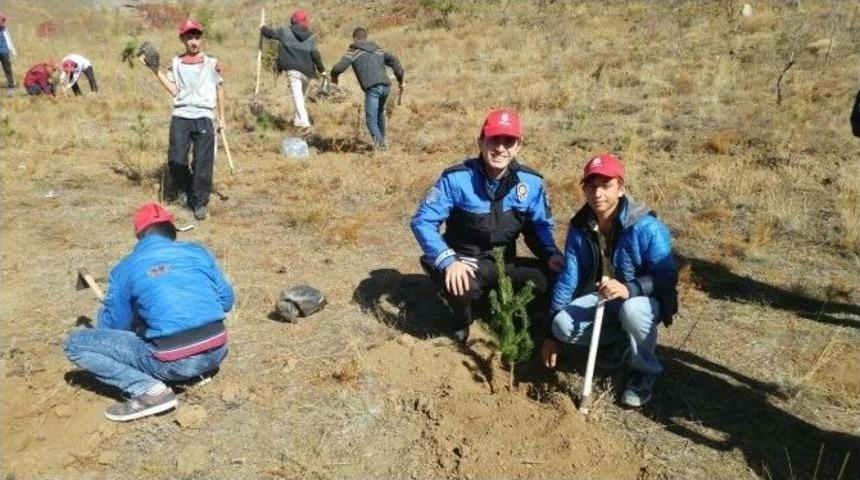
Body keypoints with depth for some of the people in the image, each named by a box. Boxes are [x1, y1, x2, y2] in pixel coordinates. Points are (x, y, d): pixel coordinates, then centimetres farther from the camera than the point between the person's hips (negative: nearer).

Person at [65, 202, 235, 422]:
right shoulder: (198, 252, 9)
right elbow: (226, 301, 15)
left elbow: (112, 327, 9)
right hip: (217, 352, 5)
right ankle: (199, 369, 15)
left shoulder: (125, 269, 2)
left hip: (173, 363, -5)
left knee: (76, 343, 6)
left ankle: (149, 390, -7)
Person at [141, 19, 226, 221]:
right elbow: (174, 91, 3)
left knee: (203, 164, -3)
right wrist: (155, 69, -1)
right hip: (180, 116, 1)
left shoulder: (211, 63, 7)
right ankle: (185, 188, 23)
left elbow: (220, 88, 14)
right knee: (176, 160, -7)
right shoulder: (176, 63, 11)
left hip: (204, 117, -1)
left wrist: (222, 117, 12)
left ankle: (200, 203, 11)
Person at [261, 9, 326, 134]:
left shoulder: (285, 32, 1)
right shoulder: (311, 37, 3)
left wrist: (263, 28, 33)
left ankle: (306, 124, -24)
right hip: (307, 71, 3)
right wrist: (322, 70, 4)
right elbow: (315, 55, -3)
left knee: (297, 96, -9)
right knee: (302, 95, 21)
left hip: (292, 70, -2)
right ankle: (297, 120, 33)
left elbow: (270, 33, 12)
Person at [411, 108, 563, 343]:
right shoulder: (456, 178, -19)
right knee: (458, 285, -38)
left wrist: (551, 254, -15)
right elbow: (423, 221, -19)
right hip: (465, 263, -3)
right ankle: (462, 320, 2)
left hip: (504, 264, 4)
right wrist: (448, 261, -32)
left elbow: (540, 225, 5)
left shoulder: (531, 182, -9)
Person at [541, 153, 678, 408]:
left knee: (632, 310, -39)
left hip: (644, 300, -4)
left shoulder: (646, 227, -23)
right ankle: (620, 339, 9)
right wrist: (552, 333, -4)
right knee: (564, 326, -22)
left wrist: (629, 289, -44)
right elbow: (568, 278, -5)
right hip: (600, 298, 5)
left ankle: (645, 372, -9)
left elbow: (667, 277, -24)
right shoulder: (579, 228, -8)